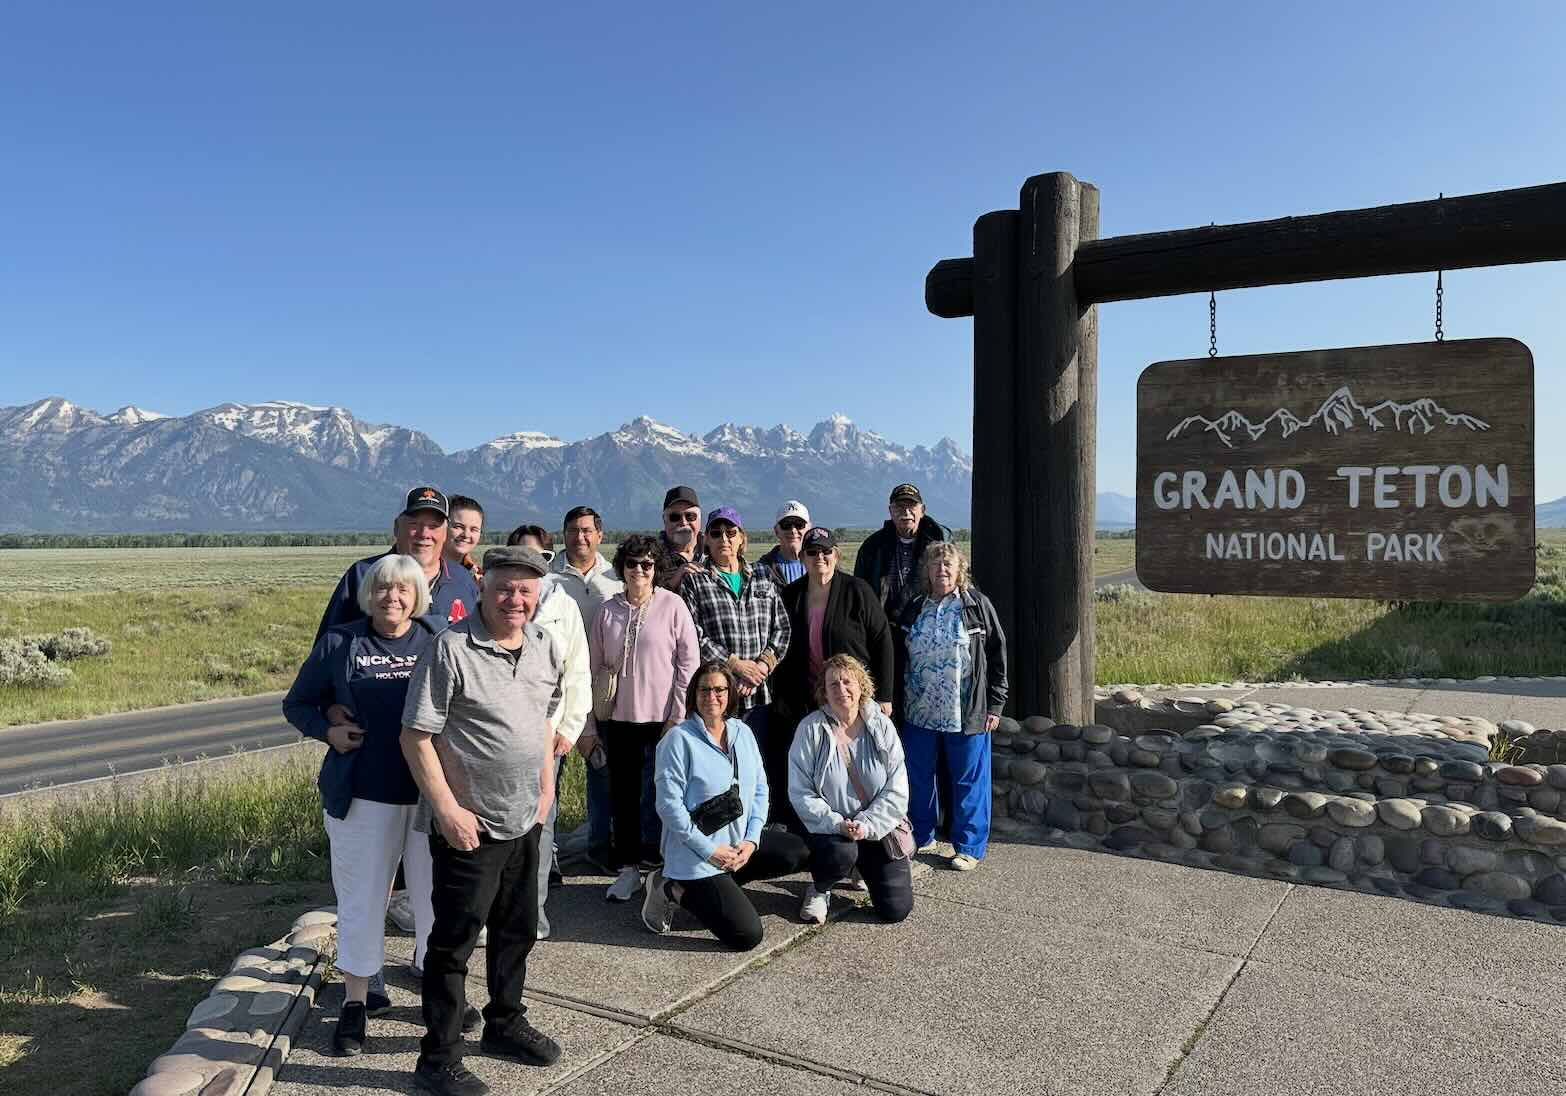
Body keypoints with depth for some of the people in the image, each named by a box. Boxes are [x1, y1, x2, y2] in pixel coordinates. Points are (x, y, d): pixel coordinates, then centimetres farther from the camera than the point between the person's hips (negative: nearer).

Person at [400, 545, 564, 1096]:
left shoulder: (544, 645, 3)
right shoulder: (451, 648, -18)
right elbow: (415, 735, -17)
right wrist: (448, 810, -19)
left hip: (525, 820, 7)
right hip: (469, 824, -7)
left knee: (518, 929, 20)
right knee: (454, 941, 5)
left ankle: (505, 1024, 40)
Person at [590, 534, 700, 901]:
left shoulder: (672, 605, -5)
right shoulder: (608, 611, 5)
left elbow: (688, 662, -5)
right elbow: (597, 665, 11)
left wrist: (677, 715, -8)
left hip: (664, 717, -3)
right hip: (621, 718, 3)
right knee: (624, 793, 9)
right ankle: (629, 868, 21)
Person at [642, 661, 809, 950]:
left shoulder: (742, 732, 6)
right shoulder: (679, 739, -14)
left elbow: (759, 790, 7)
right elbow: (669, 804, -18)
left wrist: (751, 840, -7)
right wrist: (710, 851, -18)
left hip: (739, 842, 7)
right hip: (696, 857, -7)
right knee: (747, 935, -14)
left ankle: (722, 885, 5)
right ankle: (675, 890, 4)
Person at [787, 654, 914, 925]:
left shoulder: (881, 726, -3)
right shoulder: (810, 729, -8)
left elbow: (897, 790, -5)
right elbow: (800, 793, -11)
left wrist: (867, 825, -18)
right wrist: (837, 824, -23)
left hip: (877, 828, 2)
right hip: (829, 828, -2)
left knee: (897, 908, -5)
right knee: (841, 853, -36)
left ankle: (865, 866, 29)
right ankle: (819, 889, 1)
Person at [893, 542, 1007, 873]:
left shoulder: (977, 605, -2)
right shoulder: (913, 609, 9)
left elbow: (997, 655, -2)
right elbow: (899, 658, 14)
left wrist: (994, 704, -5)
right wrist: (897, 702, 10)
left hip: (966, 714, -4)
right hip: (918, 712, 4)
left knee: (969, 781, 4)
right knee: (918, 777, 12)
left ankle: (970, 847, 16)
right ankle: (920, 836, 29)